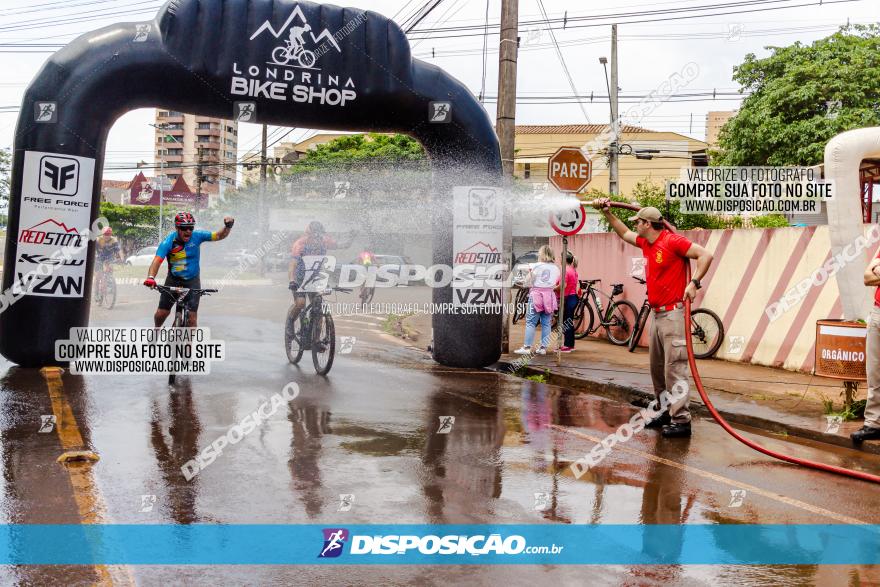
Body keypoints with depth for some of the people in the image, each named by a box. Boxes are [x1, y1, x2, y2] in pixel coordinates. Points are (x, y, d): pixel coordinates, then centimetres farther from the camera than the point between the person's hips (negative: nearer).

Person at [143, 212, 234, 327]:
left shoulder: (197, 236, -15)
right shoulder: (168, 241, -21)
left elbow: (219, 236, -10)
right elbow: (157, 261, -32)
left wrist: (228, 226, -31)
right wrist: (150, 277, -49)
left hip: (192, 281, 0)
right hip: (173, 280, 0)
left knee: (192, 317, -10)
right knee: (161, 313, 5)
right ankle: (157, 330, 37)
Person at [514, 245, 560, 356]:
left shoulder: (537, 266, -6)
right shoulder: (556, 268, 5)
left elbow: (529, 282, -2)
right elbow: (555, 284, 7)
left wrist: (529, 273, 14)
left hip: (536, 294, -3)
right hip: (549, 295, 3)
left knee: (531, 322, 0)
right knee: (546, 323, 8)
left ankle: (527, 347, -2)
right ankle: (543, 347, 9)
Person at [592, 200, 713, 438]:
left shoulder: (672, 241, -11)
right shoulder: (645, 243, 14)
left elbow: (705, 255, -13)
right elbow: (624, 233, 30)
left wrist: (694, 283, -20)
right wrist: (607, 213, 25)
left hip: (673, 313, -9)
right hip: (657, 314, 9)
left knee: (674, 368, -11)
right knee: (657, 368, 12)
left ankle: (681, 420, -9)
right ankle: (665, 412, 21)